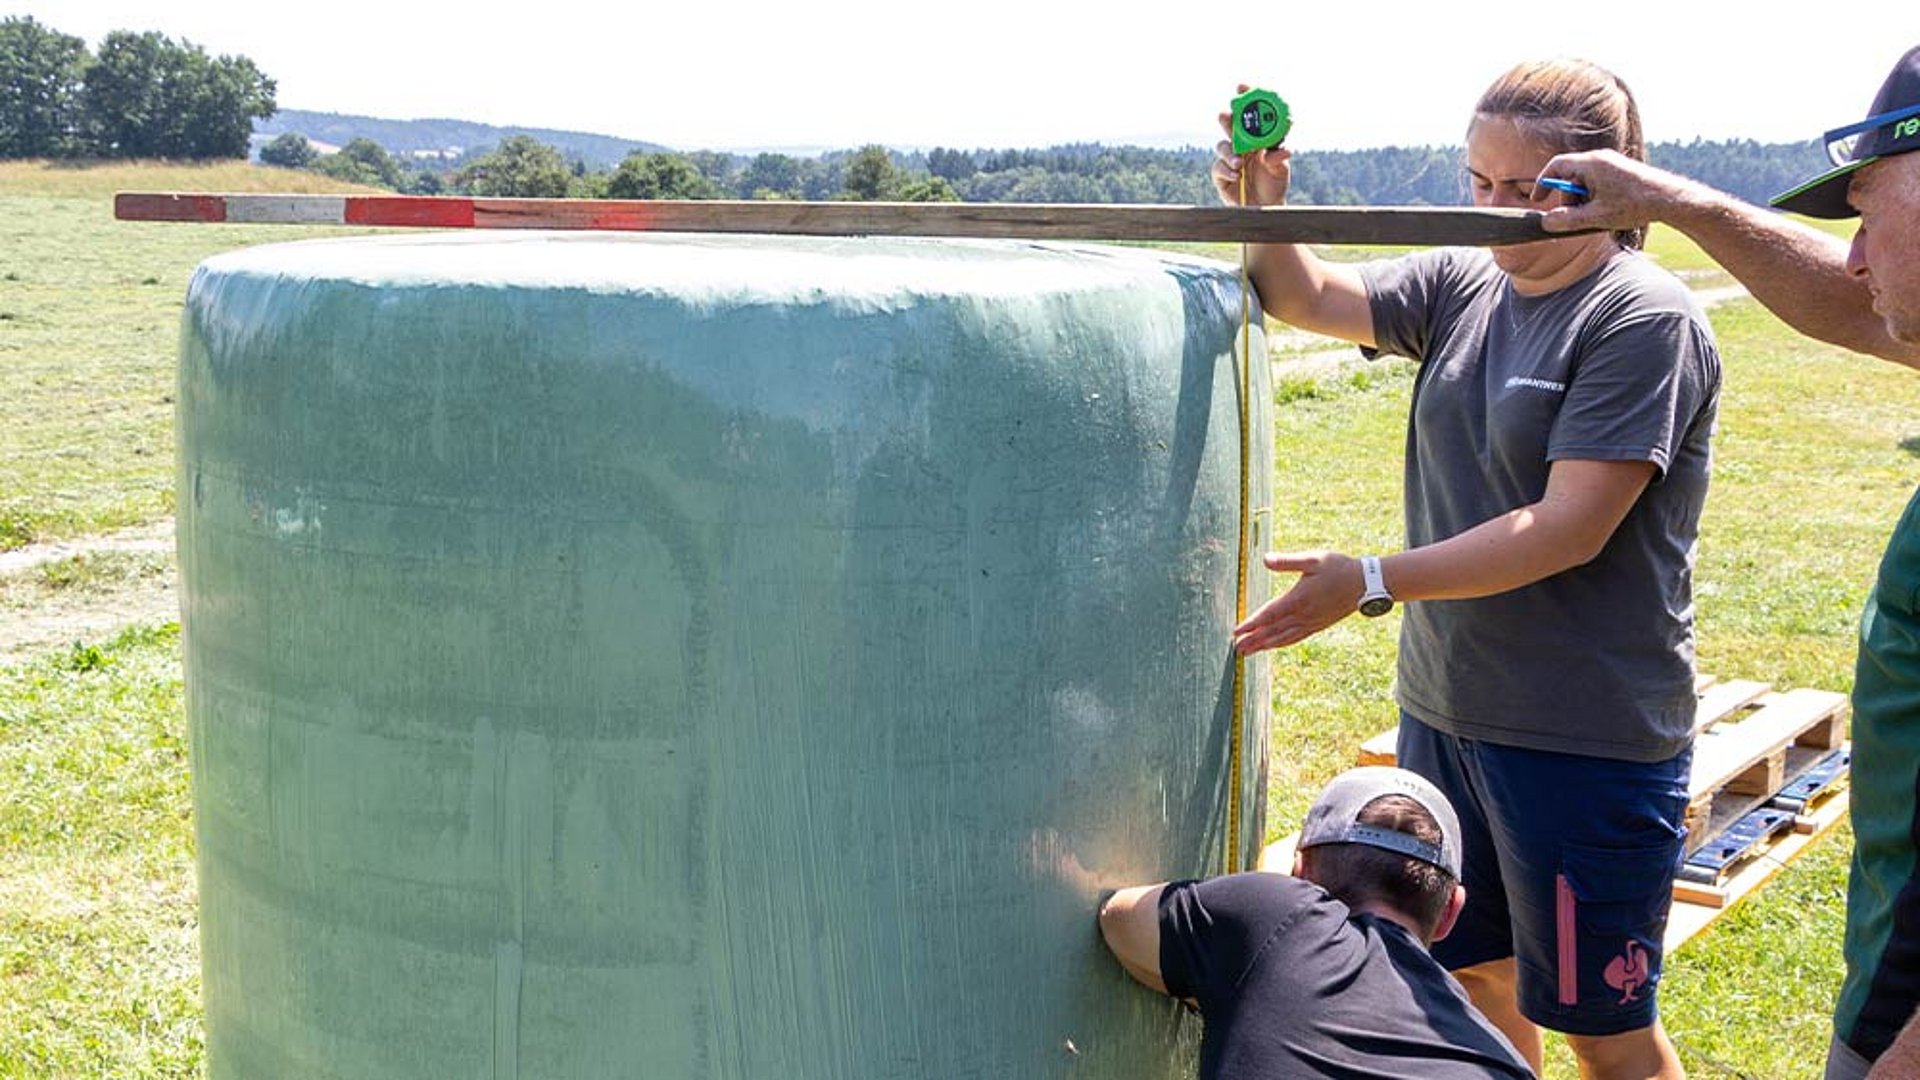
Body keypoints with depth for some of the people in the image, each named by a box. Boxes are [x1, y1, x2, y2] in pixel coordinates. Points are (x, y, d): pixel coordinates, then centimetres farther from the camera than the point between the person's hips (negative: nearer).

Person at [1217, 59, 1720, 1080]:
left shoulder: (1646, 320, -16)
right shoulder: (1463, 285, 6)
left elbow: (1568, 528, -22)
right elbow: (1313, 297, 4)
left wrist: (1371, 583, -25)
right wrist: (1264, 211, -18)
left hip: (1588, 737, -7)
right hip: (1445, 707, 7)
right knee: (1471, 974, 21)